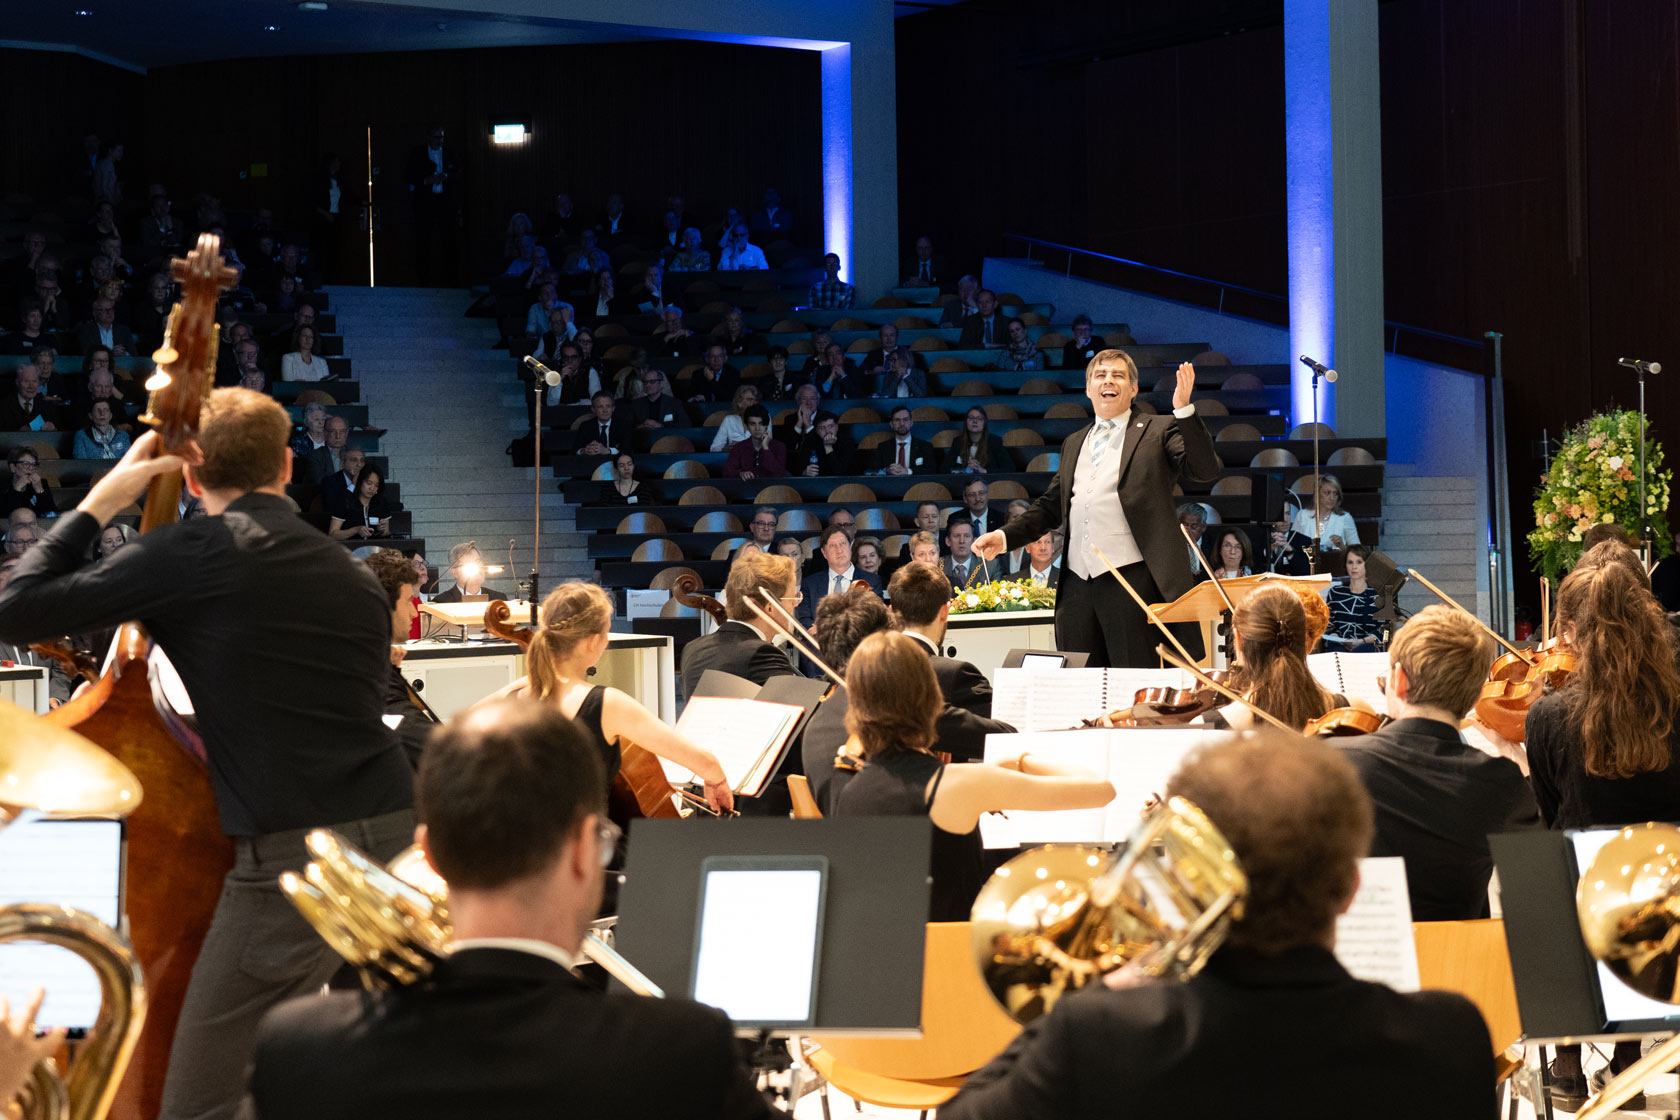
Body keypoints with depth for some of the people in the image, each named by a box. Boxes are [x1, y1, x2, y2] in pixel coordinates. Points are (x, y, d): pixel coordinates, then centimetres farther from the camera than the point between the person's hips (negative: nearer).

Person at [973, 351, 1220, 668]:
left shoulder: (1158, 431, 6)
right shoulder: (1074, 443, 23)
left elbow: (1205, 469, -9)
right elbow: (1050, 506, 27)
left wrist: (1184, 410, -19)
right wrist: (1004, 536, 13)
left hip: (1132, 579, -5)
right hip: (1077, 583, 6)